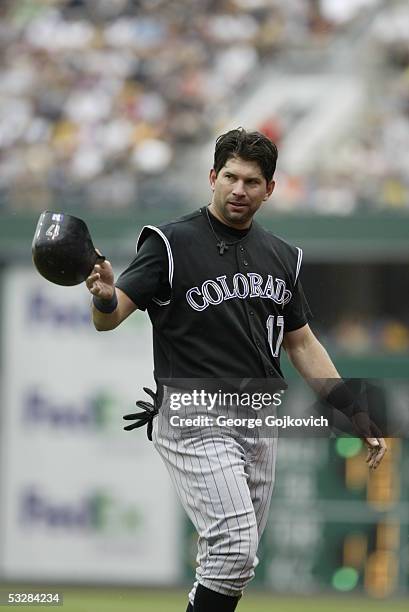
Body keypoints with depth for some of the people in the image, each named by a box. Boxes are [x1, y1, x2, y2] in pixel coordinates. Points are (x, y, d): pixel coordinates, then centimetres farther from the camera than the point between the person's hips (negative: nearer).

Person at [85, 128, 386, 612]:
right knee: (234, 553, -19)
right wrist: (105, 296, -39)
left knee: (234, 562, 9)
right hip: (193, 422, -6)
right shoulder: (171, 244, -6)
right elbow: (108, 318, -14)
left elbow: (302, 343, 19)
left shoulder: (282, 257, 12)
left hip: (259, 422, 6)